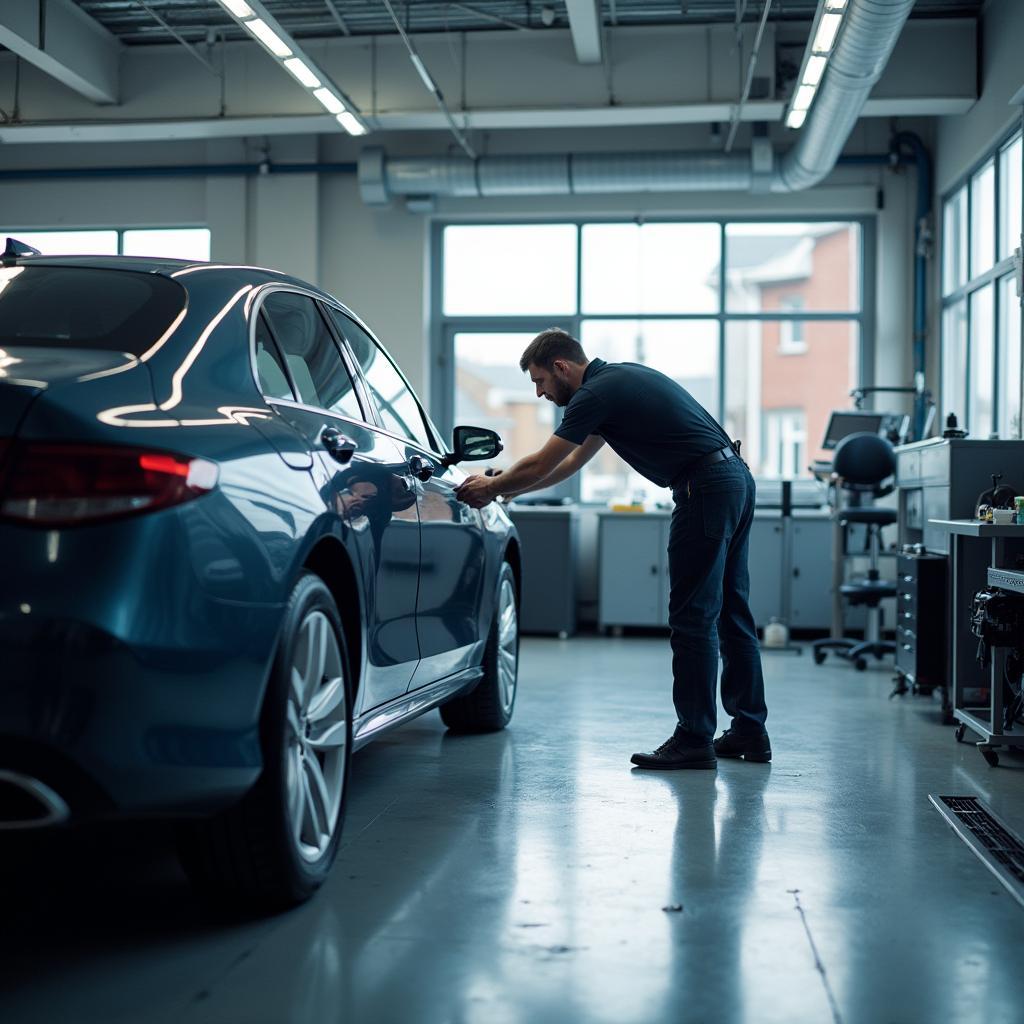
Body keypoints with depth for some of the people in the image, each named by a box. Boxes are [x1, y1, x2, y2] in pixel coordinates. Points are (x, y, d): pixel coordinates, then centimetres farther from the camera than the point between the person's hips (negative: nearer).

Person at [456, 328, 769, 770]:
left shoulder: (595, 394, -10)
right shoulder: (616, 379, 20)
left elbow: (539, 465, -3)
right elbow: (573, 461, 29)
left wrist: (491, 488, 14)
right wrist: (503, 486, 30)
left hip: (706, 490, -10)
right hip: (736, 480, 10)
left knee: (692, 617, -4)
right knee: (730, 612, 13)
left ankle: (694, 740, 1)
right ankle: (749, 731, 18)